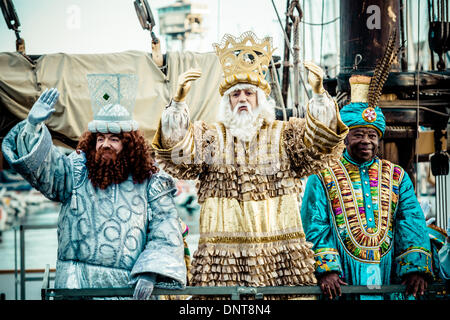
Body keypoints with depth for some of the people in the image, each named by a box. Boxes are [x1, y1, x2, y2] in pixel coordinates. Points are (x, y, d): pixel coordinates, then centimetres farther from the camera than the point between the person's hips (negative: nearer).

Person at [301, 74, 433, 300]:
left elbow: (412, 224, 6)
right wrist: (326, 269, -15)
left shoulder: (397, 177, 15)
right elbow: (315, 227, -1)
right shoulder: (323, 178, 8)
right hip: (343, 278, -2)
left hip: (389, 276, 2)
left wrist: (416, 268, -9)